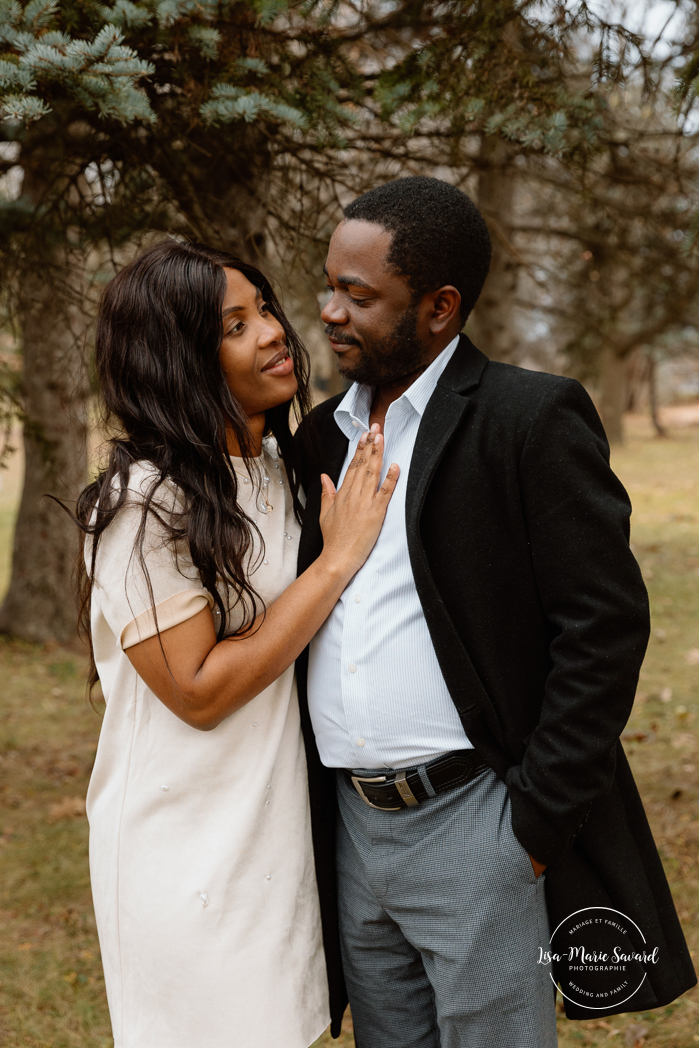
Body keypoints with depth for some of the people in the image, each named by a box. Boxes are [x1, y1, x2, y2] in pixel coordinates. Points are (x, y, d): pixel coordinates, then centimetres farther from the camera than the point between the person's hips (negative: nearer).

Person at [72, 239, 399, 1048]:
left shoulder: (285, 466, 4)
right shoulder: (141, 502, -21)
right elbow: (200, 691, -22)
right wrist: (338, 558, -21)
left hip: (276, 826, 8)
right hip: (190, 854, -8)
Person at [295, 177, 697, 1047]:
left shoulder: (532, 418, -9)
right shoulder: (324, 434, 11)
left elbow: (605, 623, -14)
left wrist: (538, 820, -15)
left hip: (474, 829, -6)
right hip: (352, 826, 7)